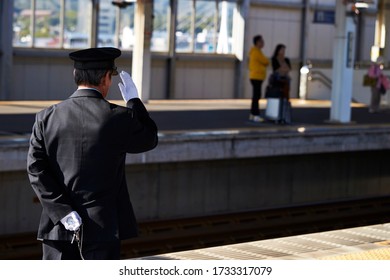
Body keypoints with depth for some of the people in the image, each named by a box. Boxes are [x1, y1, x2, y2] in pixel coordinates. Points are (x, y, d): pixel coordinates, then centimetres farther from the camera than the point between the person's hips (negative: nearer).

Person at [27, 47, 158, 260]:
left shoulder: (46, 118, -1)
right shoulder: (120, 118, -10)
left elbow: (36, 169, -7)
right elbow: (149, 140, 9)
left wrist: (63, 212, -7)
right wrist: (134, 101, 17)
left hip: (57, 226, 3)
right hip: (102, 227, -3)